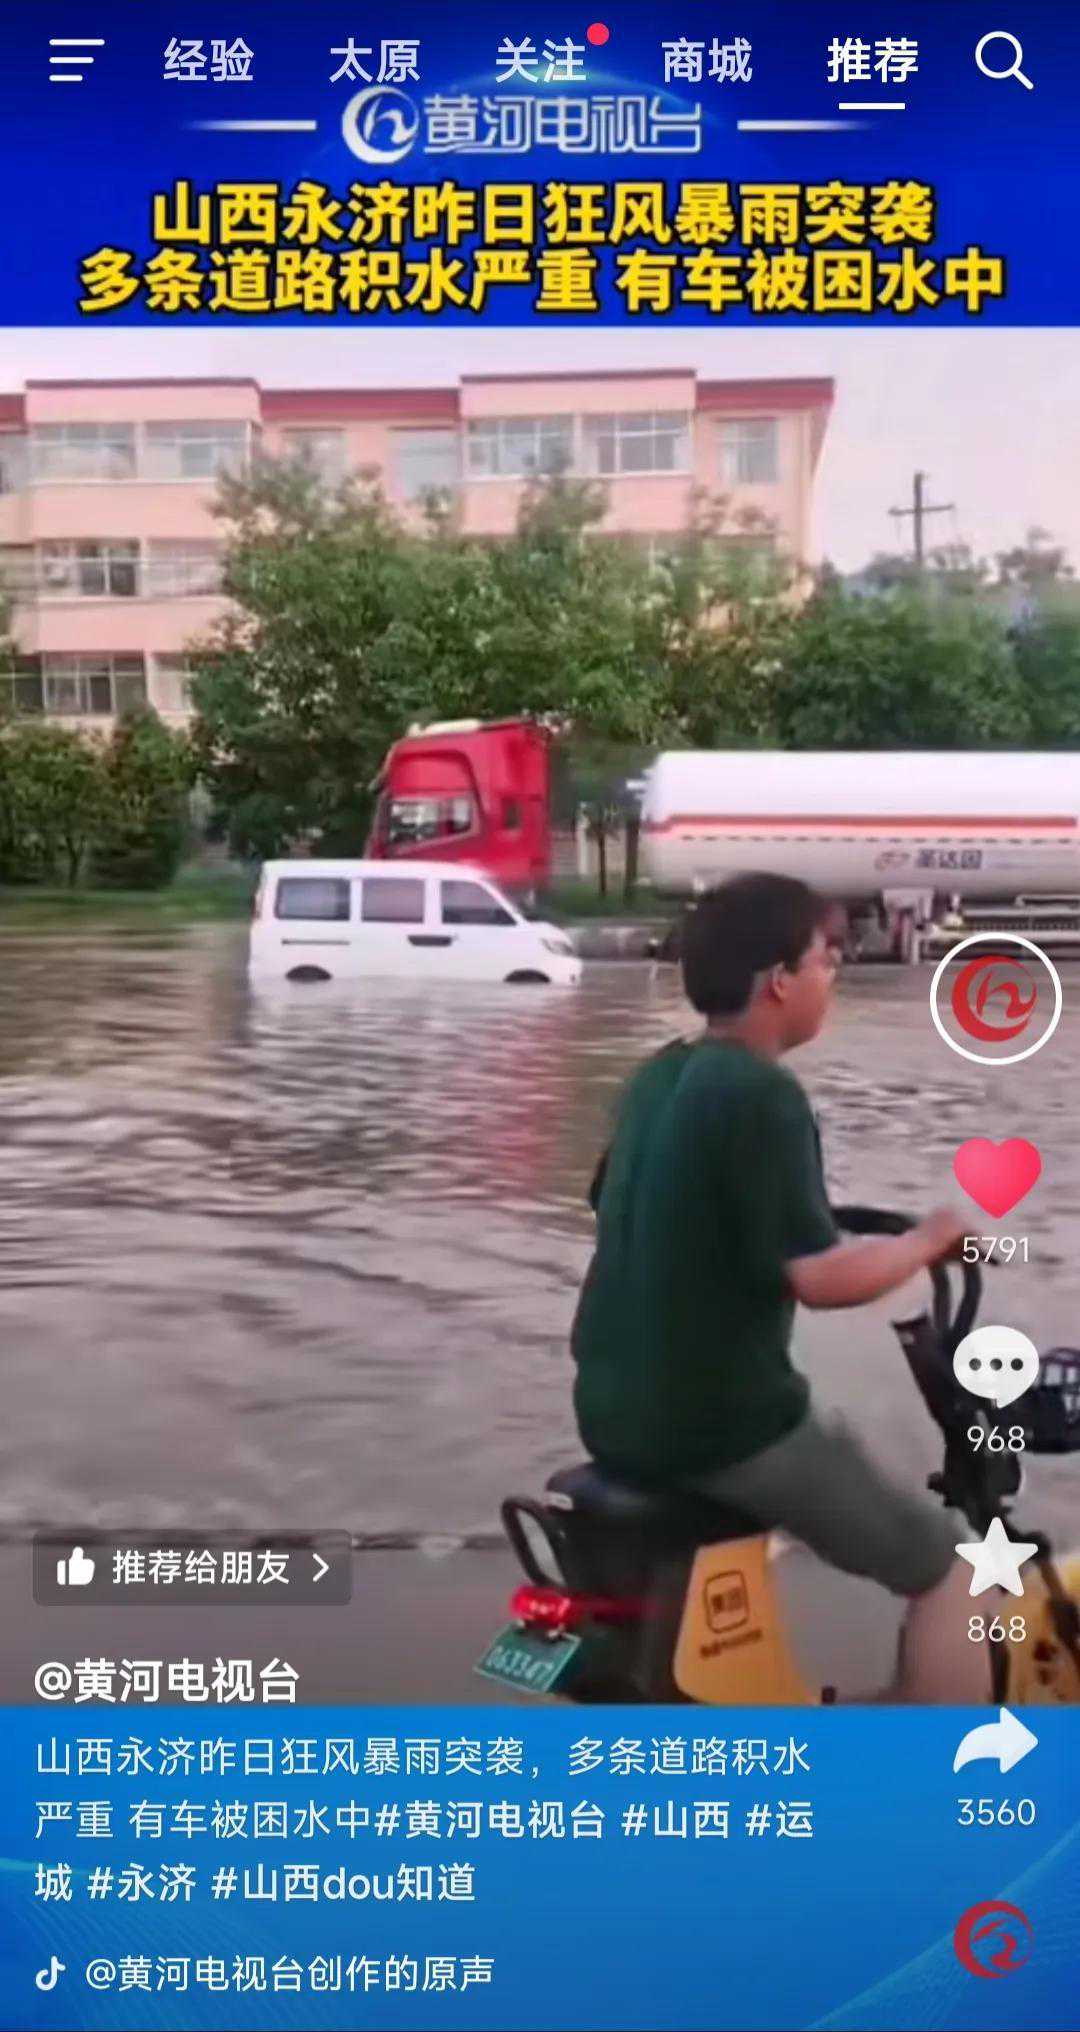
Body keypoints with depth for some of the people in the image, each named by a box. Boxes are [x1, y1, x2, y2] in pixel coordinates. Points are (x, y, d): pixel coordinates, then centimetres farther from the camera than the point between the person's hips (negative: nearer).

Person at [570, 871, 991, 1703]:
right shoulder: (763, 1095, -19)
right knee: (951, 1565, 6)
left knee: (832, 1441, 37)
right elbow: (819, 1278, -25)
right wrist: (927, 1240, -7)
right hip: (716, 1424, -9)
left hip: (617, 1411, 9)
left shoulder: (657, 1078, 7)